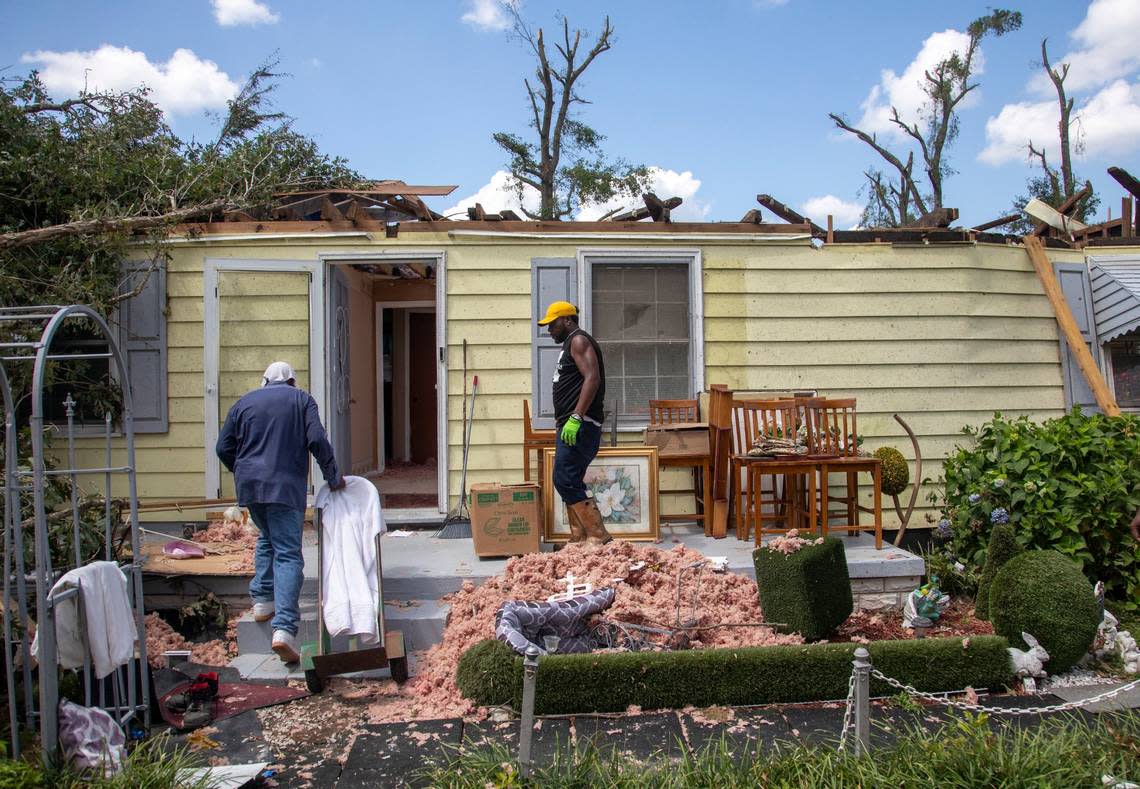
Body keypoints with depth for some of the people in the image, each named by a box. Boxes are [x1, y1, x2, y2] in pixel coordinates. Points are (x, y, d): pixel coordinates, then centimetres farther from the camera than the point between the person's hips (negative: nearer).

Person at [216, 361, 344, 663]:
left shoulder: (244, 402, 15)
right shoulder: (301, 399, 6)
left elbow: (223, 447, 12)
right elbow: (317, 440, -6)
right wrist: (333, 477, 3)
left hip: (249, 484, 4)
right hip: (285, 486, -4)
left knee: (266, 539, 27)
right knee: (288, 553, -7)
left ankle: (263, 600, 25)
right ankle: (284, 627, -18)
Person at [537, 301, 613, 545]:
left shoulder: (579, 340, -7)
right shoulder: (570, 344, 24)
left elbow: (592, 378, -21)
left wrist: (576, 418, -27)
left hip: (580, 426, -11)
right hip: (569, 426, 11)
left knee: (565, 480, -14)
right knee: (570, 483, 10)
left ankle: (599, 536, -11)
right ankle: (579, 539, 14)